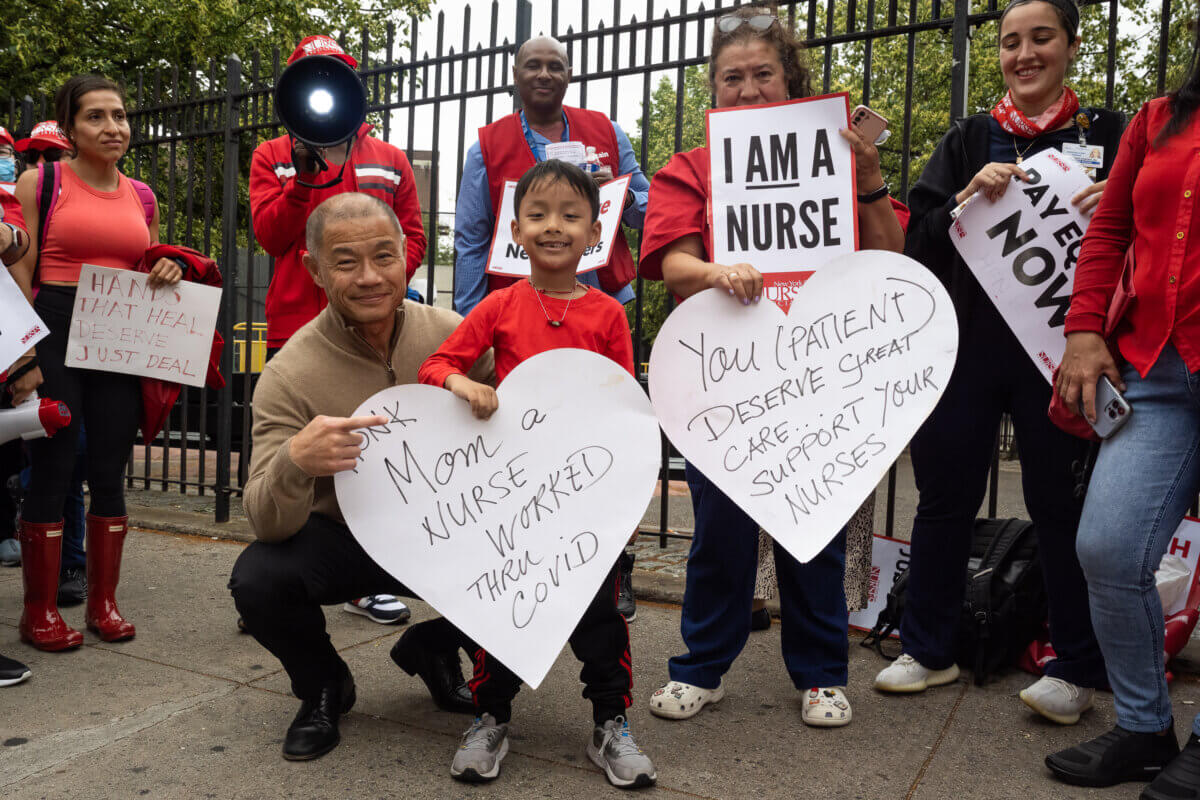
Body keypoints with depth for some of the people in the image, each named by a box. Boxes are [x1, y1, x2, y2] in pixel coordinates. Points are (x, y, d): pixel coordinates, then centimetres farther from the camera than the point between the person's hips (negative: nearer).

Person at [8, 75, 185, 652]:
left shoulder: (141, 196, 14)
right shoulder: (40, 183, 1)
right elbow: (19, 273, -5)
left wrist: (169, 274, 0)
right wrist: (24, 355, -14)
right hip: (55, 335, -4)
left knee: (110, 472, 6)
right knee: (51, 470, -1)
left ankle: (103, 601, 18)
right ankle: (40, 610, 11)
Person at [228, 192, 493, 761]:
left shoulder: (454, 337, -12)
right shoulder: (289, 375, -18)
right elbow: (269, 526, -24)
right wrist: (295, 463, -47)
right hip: (340, 539, -1)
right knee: (256, 579, -30)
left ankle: (432, 650, 13)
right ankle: (322, 687, 7)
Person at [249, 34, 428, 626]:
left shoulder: (389, 160, 13)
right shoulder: (273, 157, 11)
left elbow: (412, 237, 10)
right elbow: (269, 235, -3)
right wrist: (304, 175, -15)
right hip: (295, 326, -1)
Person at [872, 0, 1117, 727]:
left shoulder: (1104, 134, 7)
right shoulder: (970, 141, 11)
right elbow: (919, 241, 1)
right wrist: (968, 197, -16)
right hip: (966, 346, 2)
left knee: (1058, 503, 4)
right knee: (945, 495, 7)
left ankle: (1078, 668, 21)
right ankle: (929, 650, 22)